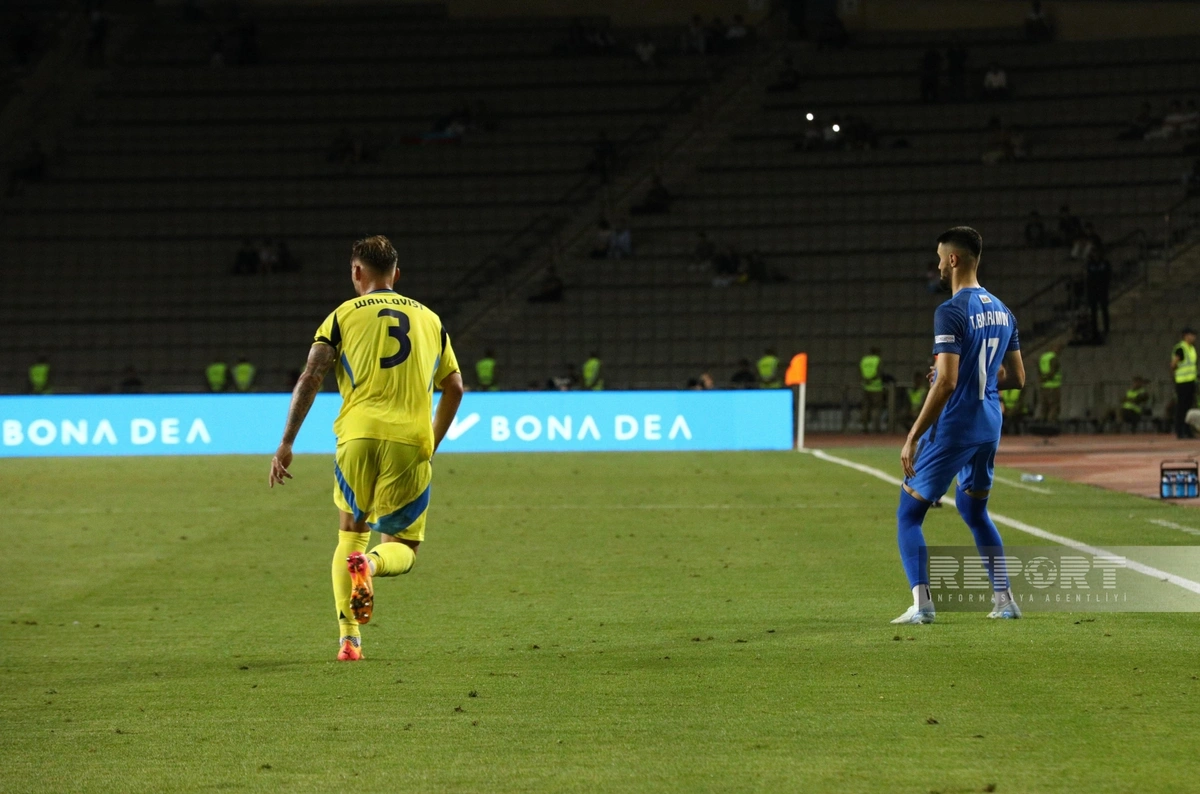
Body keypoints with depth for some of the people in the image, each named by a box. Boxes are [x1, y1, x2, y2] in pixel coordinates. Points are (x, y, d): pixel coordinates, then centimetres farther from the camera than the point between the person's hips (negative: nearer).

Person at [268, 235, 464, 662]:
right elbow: (454, 388, 17)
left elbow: (310, 379, 0)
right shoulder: (429, 318, 19)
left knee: (350, 534, 17)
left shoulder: (344, 315, 10)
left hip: (358, 436, -1)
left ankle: (348, 638, 3)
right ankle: (370, 563, -25)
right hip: (411, 441, 1)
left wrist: (286, 444, 0)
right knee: (402, 548, 11)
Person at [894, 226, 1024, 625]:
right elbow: (1016, 378, 14)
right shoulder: (1002, 311, 9)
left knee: (908, 514, 1)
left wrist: (913, 438, -18)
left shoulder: (951, 312, -17)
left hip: (953, 427, -8)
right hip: (989, 427, 8)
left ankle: (921, 603, -12)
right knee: (975, 511, 24)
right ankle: (1004, 599, 18)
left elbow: (945, 383, -22)